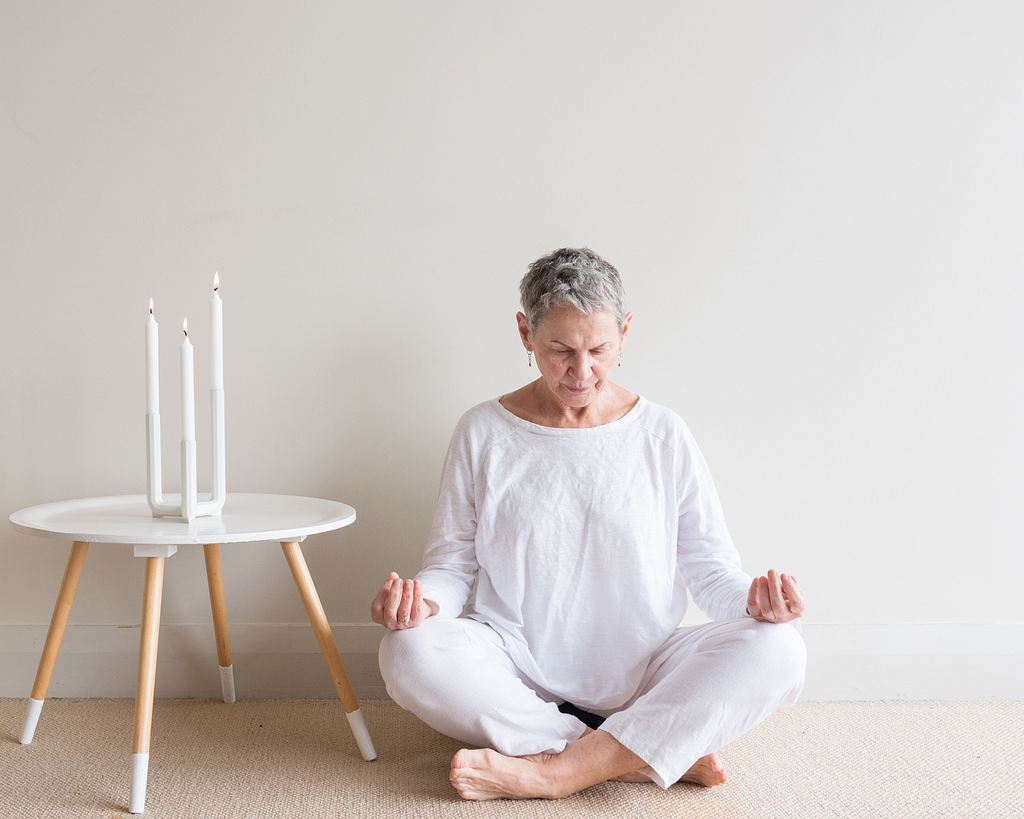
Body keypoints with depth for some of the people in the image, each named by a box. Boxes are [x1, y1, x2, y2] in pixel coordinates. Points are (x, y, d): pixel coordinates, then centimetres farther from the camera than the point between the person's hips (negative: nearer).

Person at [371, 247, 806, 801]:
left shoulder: (664, 437, 4)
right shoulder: (483, 433, 3)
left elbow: (709, 567, 4)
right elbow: (454, 560, 4)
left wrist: (752, 598, -19)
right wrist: (423, 599, -19)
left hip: (639, 680, 1)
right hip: (520, 677, 0)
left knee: (777, 649, -25)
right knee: (410, 654, -30)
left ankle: (554, 770, -28)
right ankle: (656, 758, -25)